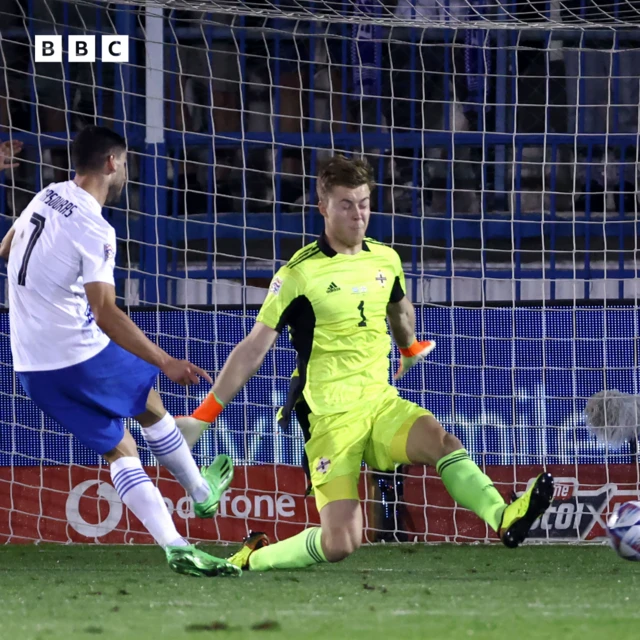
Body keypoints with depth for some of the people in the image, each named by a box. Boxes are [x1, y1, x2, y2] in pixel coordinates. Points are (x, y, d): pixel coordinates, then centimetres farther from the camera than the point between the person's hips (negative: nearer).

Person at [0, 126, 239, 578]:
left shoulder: (48, 197, 5)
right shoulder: (96, 230, -19)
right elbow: (106, 315, -25)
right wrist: (166, 362, -24)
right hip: (80, 355, -7)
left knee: (119, 449, 10)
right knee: (151, 407, 21)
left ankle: (174, 546, 2)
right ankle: (201, 494, 38)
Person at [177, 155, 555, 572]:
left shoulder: (386, 260, 6)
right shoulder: (300, 274, -9)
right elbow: (254, 350, -5)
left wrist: (410, 349, 49)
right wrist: (203, 416, -6)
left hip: (382, 401, 5)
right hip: (331, 416, -5)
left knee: (442, 442, -27)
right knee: (340, 543, -15)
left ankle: (505, 520, -43)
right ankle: (253, 558, 9)